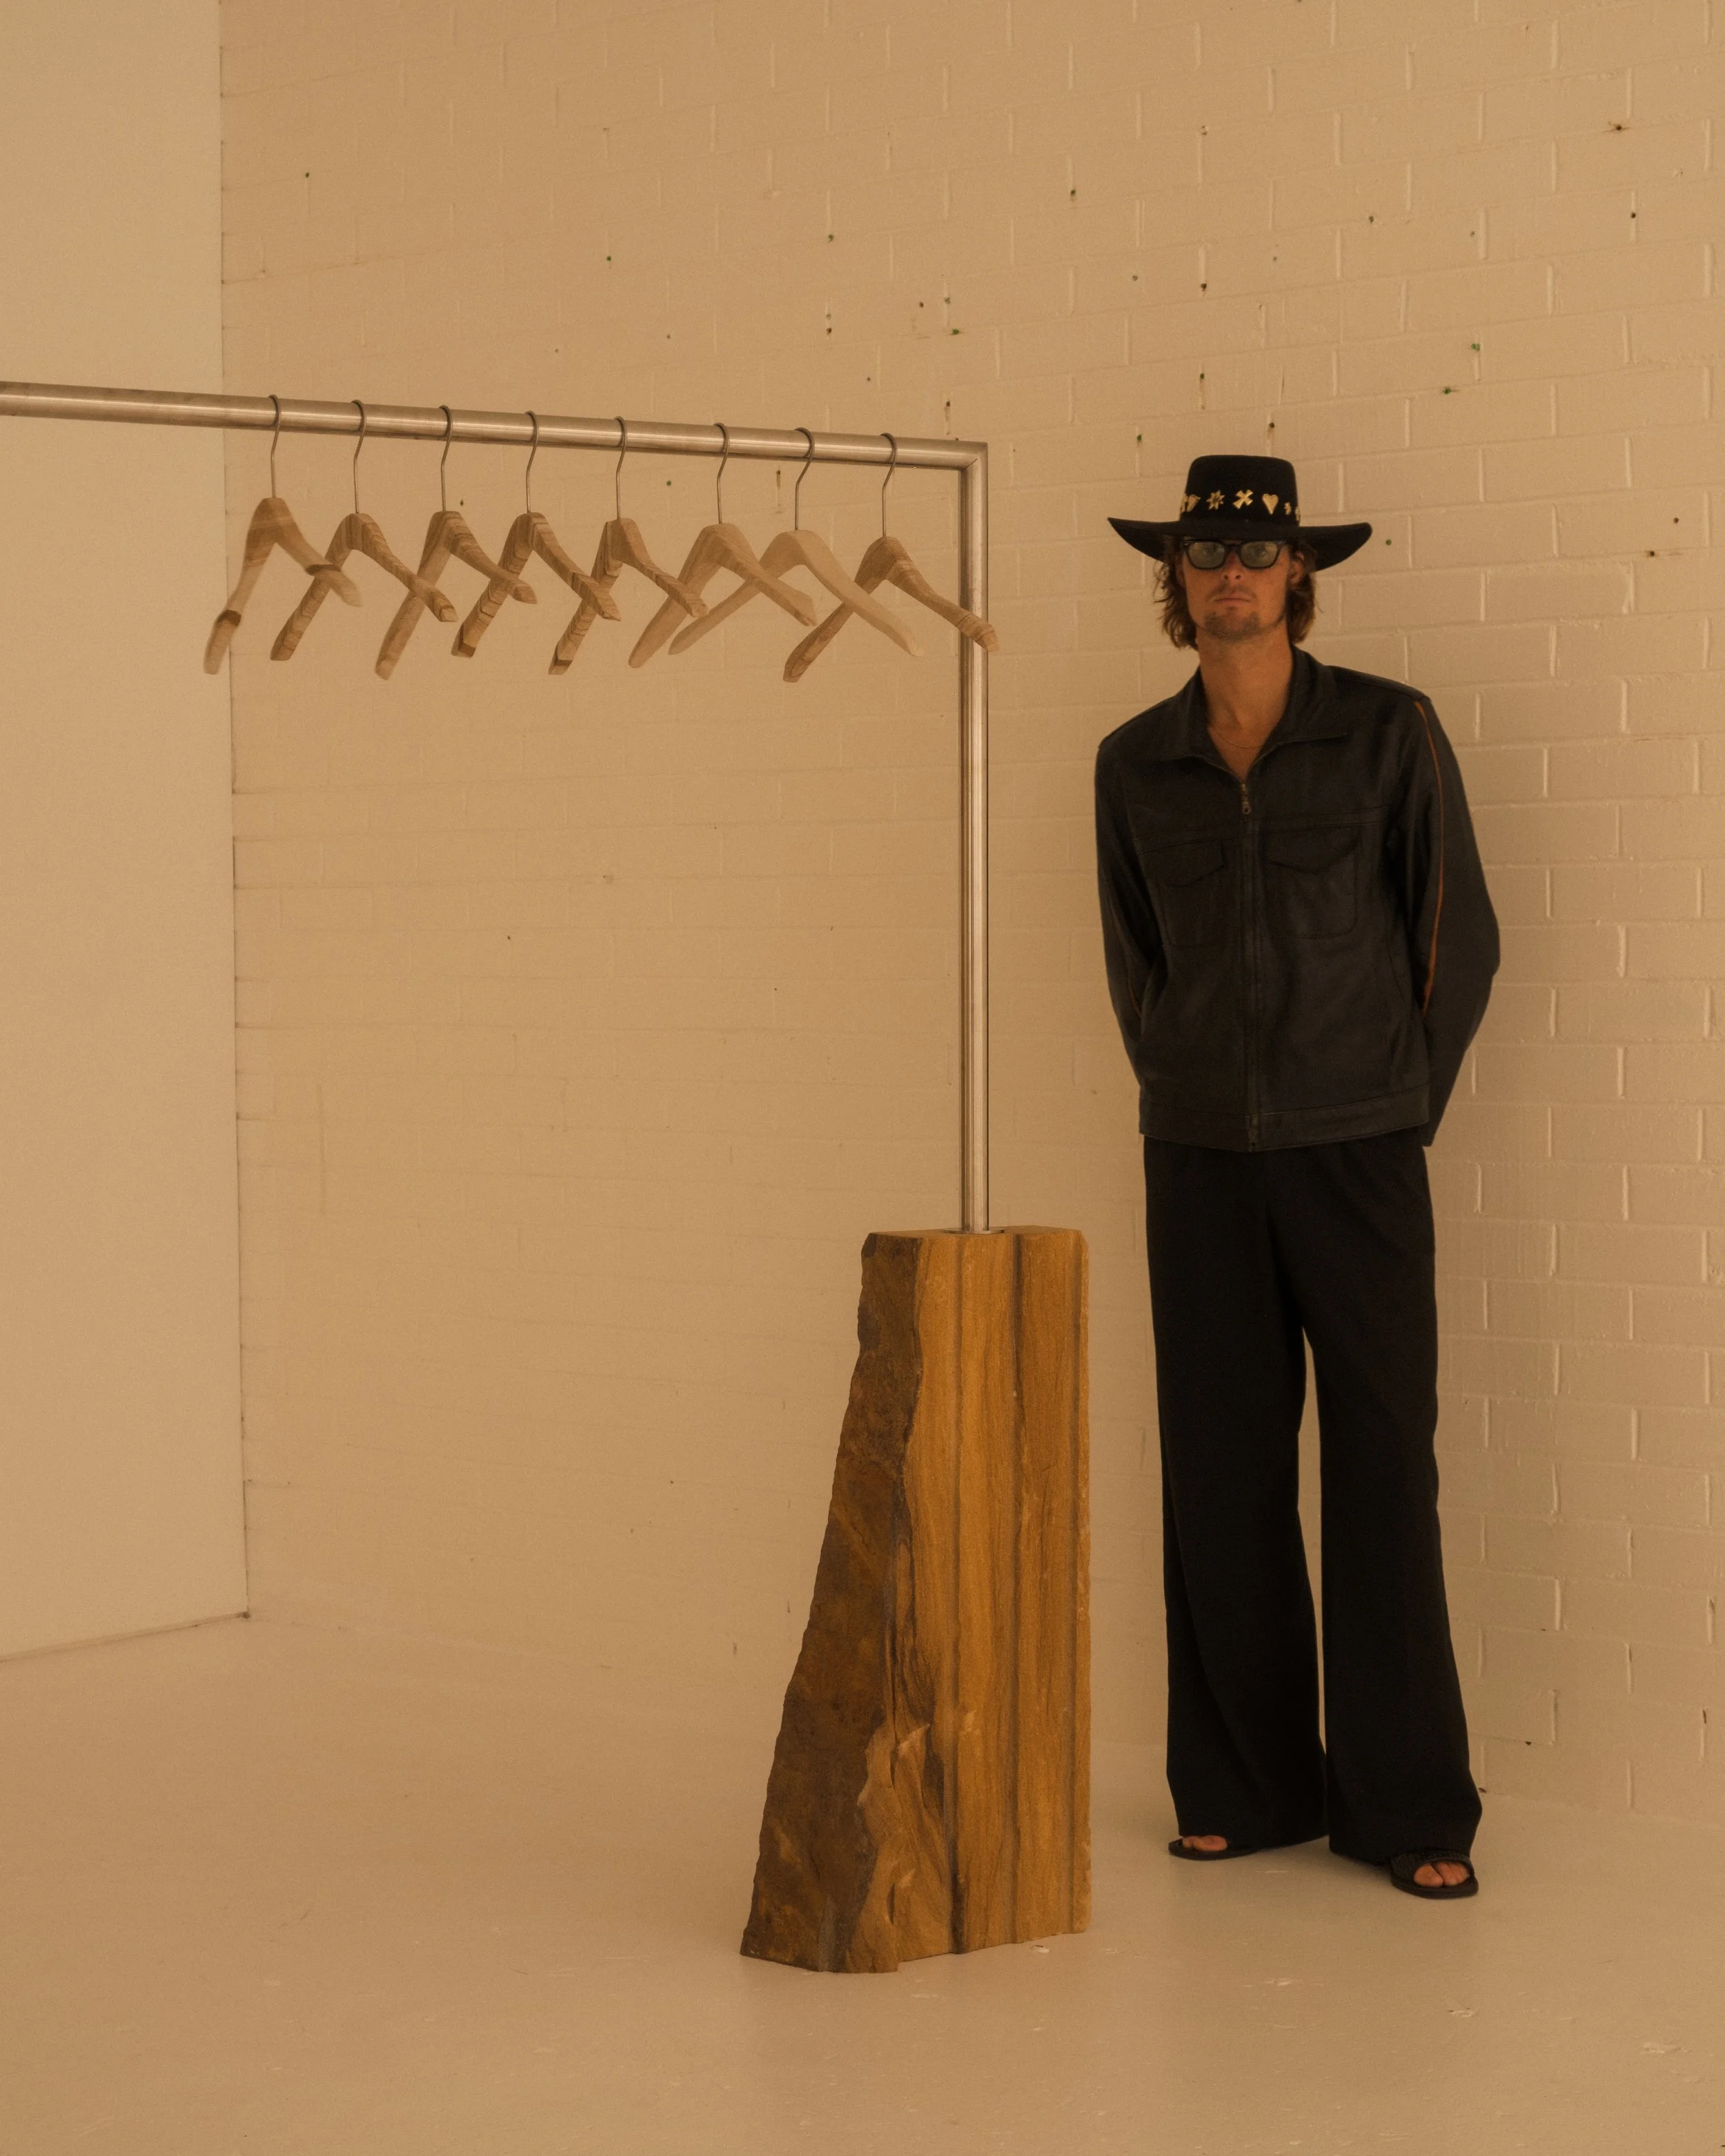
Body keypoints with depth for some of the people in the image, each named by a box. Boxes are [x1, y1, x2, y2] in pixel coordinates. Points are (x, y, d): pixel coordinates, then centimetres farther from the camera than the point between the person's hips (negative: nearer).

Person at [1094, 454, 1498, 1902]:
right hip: (1202, 1160, 3)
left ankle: (1411, 1806, 5)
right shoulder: (1136, 764, 5)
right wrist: (1181, 1092, 10)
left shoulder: (1389, 733, -4)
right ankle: (1249, 1786, 14)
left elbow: (1463, 937, 2)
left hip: (1356, 1156, -3)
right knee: (1222, 1473, 4)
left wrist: (1396, 1109, 3)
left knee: (1383, 1470, -3)